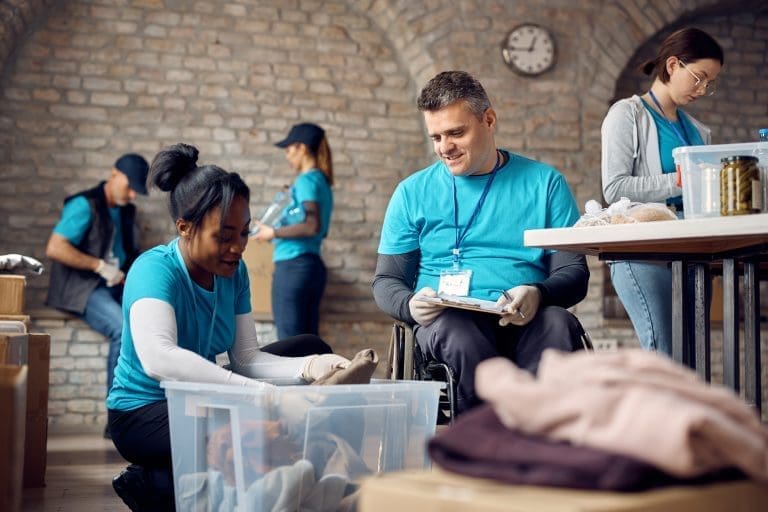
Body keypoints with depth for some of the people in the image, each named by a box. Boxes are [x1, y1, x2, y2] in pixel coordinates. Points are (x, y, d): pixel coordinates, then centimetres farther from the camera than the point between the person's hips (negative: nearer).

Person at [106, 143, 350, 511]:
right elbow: (157, 359, -43)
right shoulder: (154, 270, -25)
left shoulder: (233, 271, -4)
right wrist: (261, 392, -48)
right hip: (145, 412, -8)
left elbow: (246, 358, -7)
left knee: (309, 348, 5)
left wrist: (310, 367, -26)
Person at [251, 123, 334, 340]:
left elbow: (312, 226, -22)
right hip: (313, 266, 9)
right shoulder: (322, 182, 16)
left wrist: (273, 232, -12)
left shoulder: (307, 180, -10)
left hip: (294, 266, -9)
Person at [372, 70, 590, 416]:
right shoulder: (414, 192, 16)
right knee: (462, 337, -35)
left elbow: (574, 273, 7)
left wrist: (538, 294, -17)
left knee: (558, 324, -33)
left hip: (526, 320, 1)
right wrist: (410, 305, -10)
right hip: (445, 319, 0)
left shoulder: (544, 183, 13)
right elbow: (386, 280, 15)